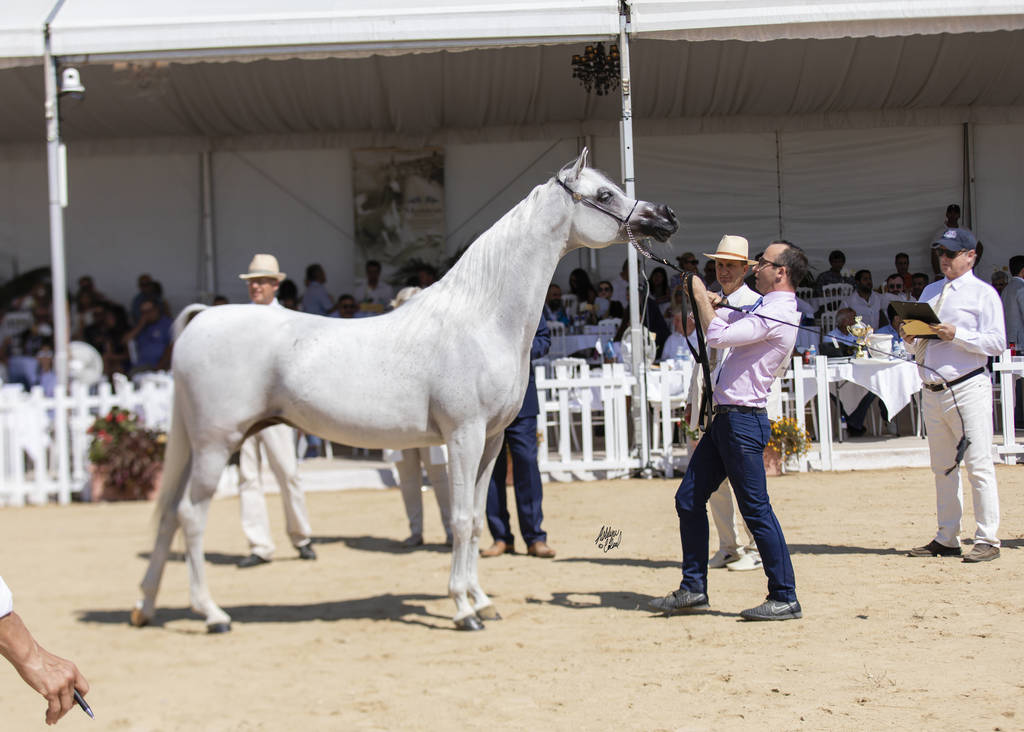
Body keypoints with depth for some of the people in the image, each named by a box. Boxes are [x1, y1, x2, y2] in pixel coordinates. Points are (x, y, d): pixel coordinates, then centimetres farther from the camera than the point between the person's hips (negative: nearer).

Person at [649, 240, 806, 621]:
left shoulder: (777, 314, -15)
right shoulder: (765, 309, 17)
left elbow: (718, 336, -22)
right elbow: (728, 318, 35)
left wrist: (701, 296, -7)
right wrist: (708, 302, 14)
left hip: (743, 420, -10)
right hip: (725, 418, 10)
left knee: (755, 509, -8)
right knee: (688, 499, 10)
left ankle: (785, 599, -2)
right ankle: (693, 588, 16)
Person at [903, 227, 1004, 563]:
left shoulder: (983, 293, 1)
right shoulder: (930, 292, 20)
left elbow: (997, 342, -10)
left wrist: (957, 335, -19)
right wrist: (911, 339, 0)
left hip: (968, 389, -7)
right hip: (932, 392, 7)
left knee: (978, 465, -8)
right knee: (942, 469, 10)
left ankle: (987, 540, -6)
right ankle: (947, 538, 16)